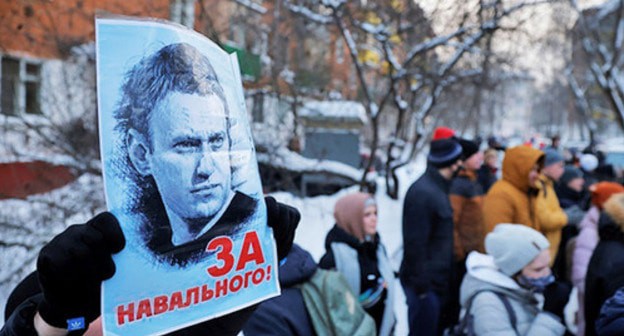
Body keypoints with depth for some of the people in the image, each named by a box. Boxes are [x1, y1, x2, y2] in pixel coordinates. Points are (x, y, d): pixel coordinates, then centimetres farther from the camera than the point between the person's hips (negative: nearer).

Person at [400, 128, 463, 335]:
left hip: (439, 281, 9)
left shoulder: (438, 188, 10)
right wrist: (422, 287, -19)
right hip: (425, 283, -9)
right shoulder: (422, 192, -20)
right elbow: (415, 244, -21)